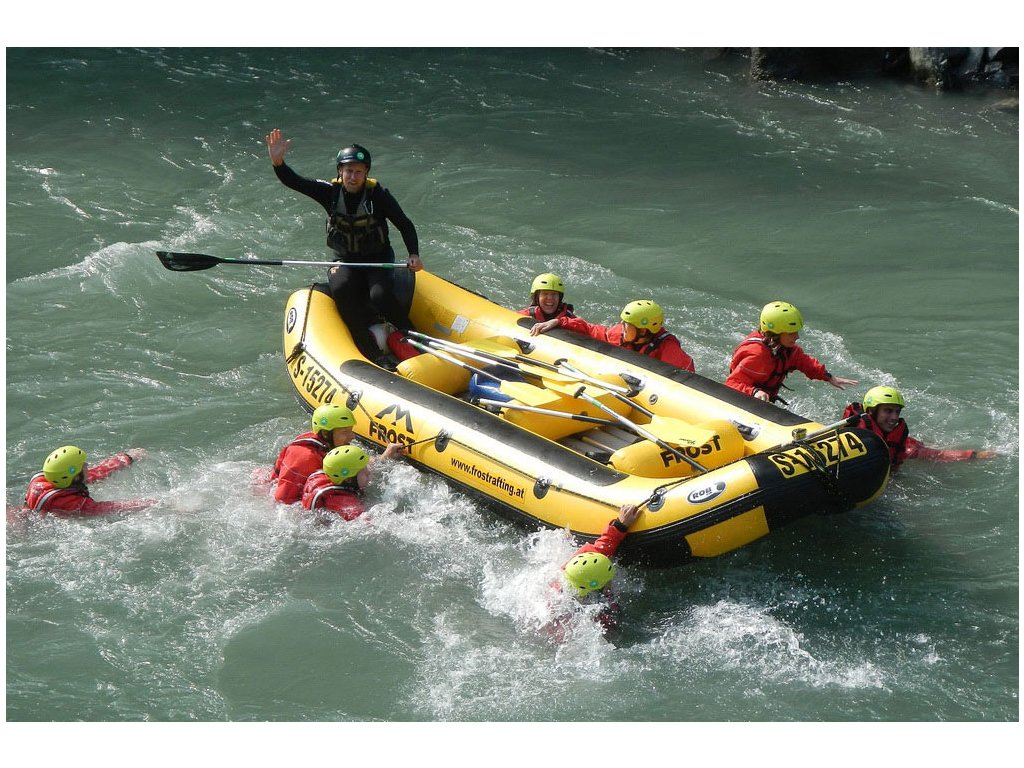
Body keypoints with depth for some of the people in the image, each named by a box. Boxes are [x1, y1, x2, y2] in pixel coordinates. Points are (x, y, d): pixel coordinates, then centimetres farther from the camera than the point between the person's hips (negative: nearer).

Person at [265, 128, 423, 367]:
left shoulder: (378, 195, -11)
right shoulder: (330, 192, -6)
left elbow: (405, 225, -6)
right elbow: (292, 181, -14)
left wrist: (414, 255, -21)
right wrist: (278, 162, -34)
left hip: (378, 260, -2)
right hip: (345, 261, 2)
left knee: (379, 296, -31)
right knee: (340, 289, -30)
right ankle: (374, 355, -30)